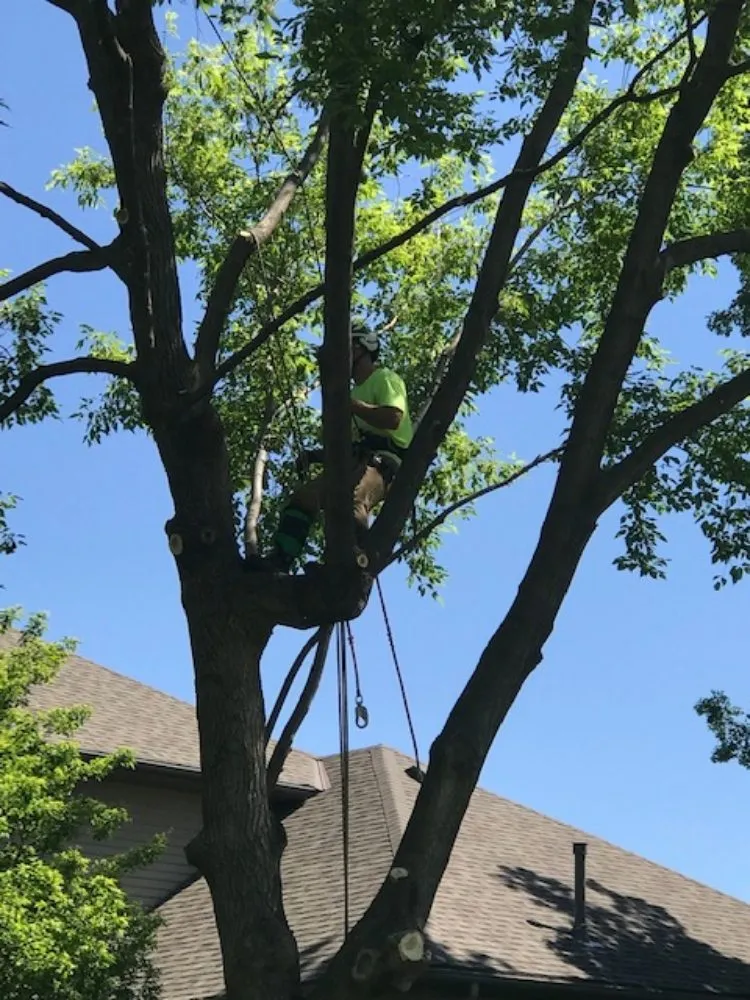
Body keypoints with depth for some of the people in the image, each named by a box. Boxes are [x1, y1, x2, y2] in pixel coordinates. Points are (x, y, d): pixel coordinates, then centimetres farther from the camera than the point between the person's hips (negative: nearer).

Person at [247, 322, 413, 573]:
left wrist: (350, 404, -10)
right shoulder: (357, 390, 34)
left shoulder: (385, 378, 7)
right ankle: (280, 559, -24)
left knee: (352, 500, -37)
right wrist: (316, 455, 15)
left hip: (384, 458, -8)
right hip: (356, 460, 8)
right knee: (304, 495, -14)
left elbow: (393, 418, -15)